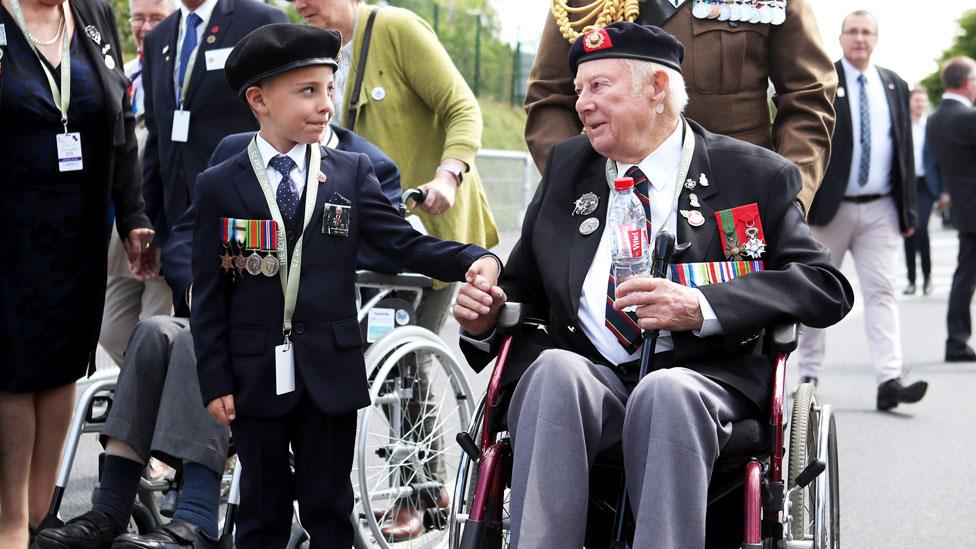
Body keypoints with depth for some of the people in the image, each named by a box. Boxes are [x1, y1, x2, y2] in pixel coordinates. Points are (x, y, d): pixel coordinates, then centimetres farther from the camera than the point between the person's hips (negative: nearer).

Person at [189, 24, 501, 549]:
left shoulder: (351, 173, 4)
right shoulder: (219, 186, 0)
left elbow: (405, 243, -3)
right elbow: (208, 294, 0)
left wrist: (475, 259, -20)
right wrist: (215, 382, -5)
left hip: (331, 372, 1)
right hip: (256, 376, -1)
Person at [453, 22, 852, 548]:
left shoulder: (753, 175, 8)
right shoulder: (566, 167, 20)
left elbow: (828, 287, -1)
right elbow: (525, 286, 28)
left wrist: (701, 307, -14)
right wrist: (485, 318, 4)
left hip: (702, 378, -2)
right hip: (588, 373, 3)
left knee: (666, 394, -37)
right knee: (554, 369, -32)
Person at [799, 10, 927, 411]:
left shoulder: (894, 86, 12)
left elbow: (905, 149, 14)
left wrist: (909, 209, 9)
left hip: (880, 211, 3)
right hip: (830, 208, -3)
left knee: (881, 292, -6)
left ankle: (889, 381, -13)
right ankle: (809, 376, 16)